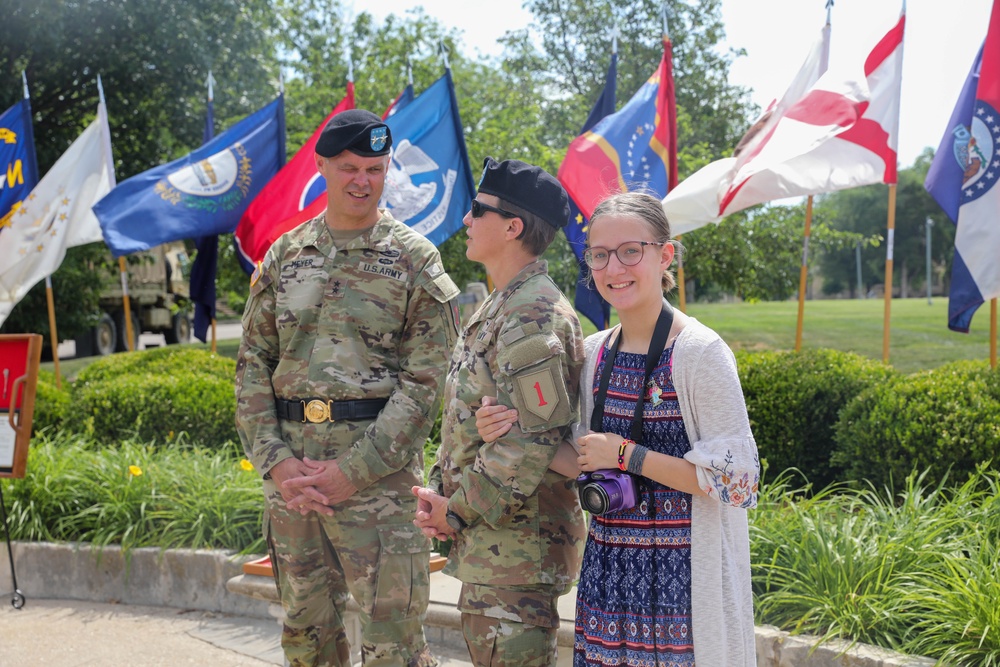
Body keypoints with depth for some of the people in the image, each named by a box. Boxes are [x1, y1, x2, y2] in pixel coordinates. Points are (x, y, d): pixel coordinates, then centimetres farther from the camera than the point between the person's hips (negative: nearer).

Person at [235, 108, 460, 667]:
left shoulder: (416, 260, -1)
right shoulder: (284, 256, 11)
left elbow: (425, 380, -7)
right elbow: (253, 366, 10)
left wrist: (353, 471, -12)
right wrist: (275, 461, -3)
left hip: (378, 471, -4)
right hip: (290, 475, 4)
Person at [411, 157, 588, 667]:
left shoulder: (533, 316, -19)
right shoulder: (498, 306, 14)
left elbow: (533, 440, -25)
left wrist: (457, 511, -16)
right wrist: (440, 491, 5)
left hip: (518, 537, -10)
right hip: (486, 538, 10)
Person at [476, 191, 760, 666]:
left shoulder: (700, 353, -13)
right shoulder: (594, 352, 6)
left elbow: (740, 479, -16)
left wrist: (626, 454, -17)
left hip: (682, 573, -5)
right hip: (607, 568, 6)